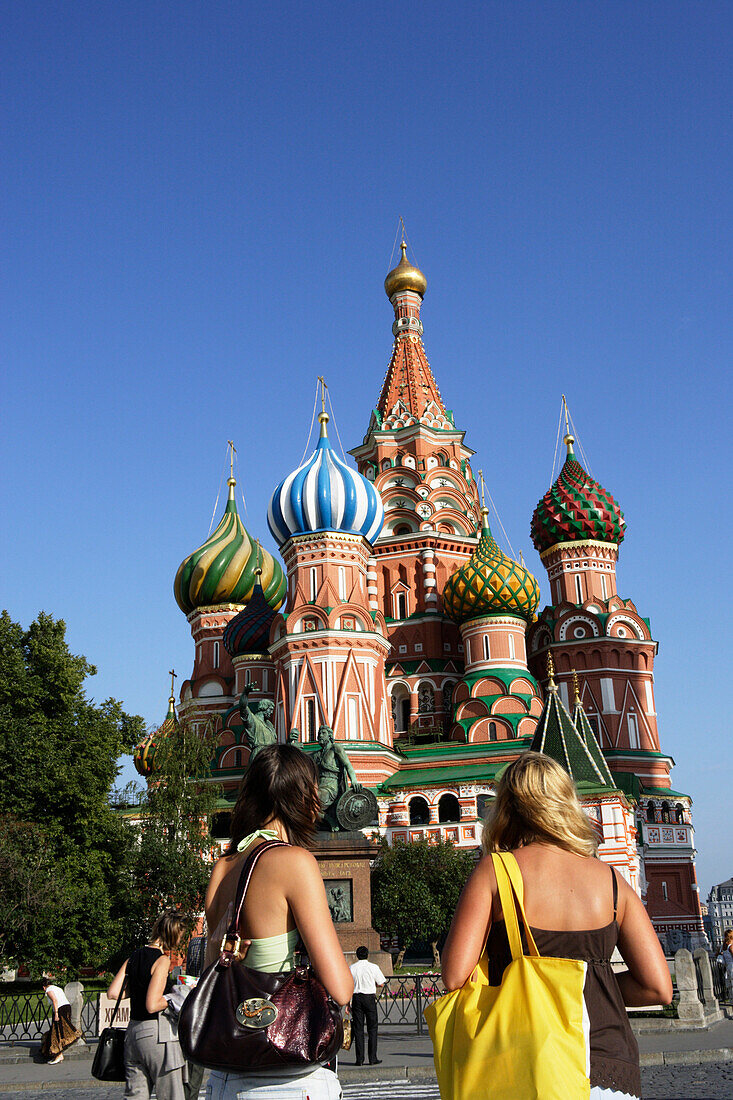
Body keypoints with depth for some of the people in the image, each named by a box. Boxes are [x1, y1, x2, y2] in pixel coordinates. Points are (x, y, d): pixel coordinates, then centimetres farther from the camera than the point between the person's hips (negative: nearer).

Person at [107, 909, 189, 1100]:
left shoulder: (134, 956, 9)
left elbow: (112, 993, 7)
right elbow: (153, 1005, -19)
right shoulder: (162, 960, -14)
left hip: (133, 1032, 8)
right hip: (158, 1034, -8)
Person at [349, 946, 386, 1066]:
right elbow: (381, 983, 1)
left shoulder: (352, 968, 2)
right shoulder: (373, 967, -3)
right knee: (372, 1028, 6)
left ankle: (359, 1059, 6)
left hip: (356, 998, 2)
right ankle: (373, 1058, 5)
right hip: (369, 997, -2)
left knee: (358, 1028, 6)